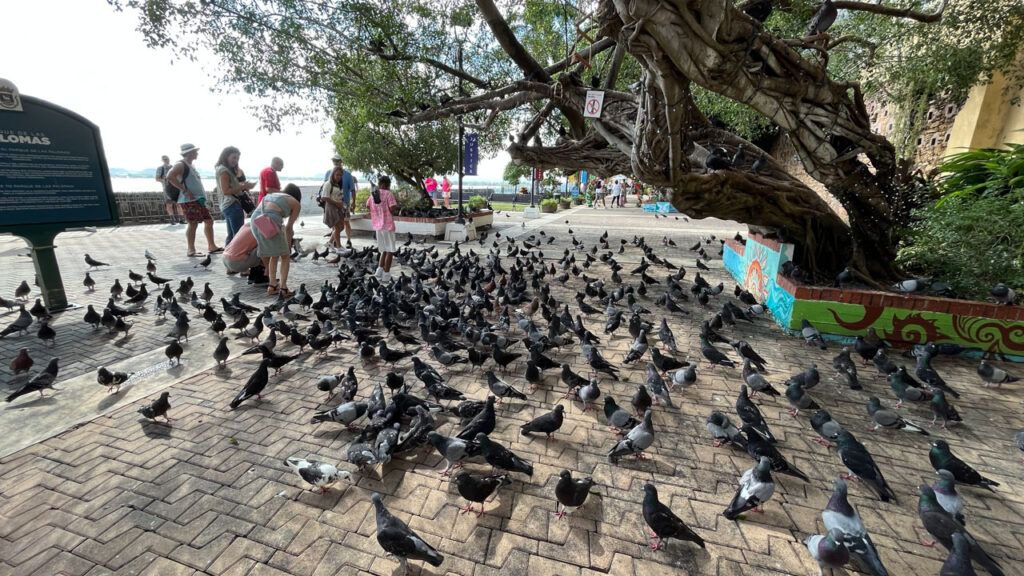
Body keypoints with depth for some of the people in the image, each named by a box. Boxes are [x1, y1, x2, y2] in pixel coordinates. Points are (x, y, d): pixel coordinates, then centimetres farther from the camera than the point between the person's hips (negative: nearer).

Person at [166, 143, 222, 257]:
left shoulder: (190, 166, 21)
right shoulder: (181, 165, -8)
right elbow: (170, 176, -22)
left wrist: (202, 194, 17)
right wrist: (185, 190, -23)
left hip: (199, 200, 10)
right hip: (189, 200, -9)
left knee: (209, 221, 10)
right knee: (193, 224, -9)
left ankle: (212, 247, 17)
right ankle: (191, 251, -4)